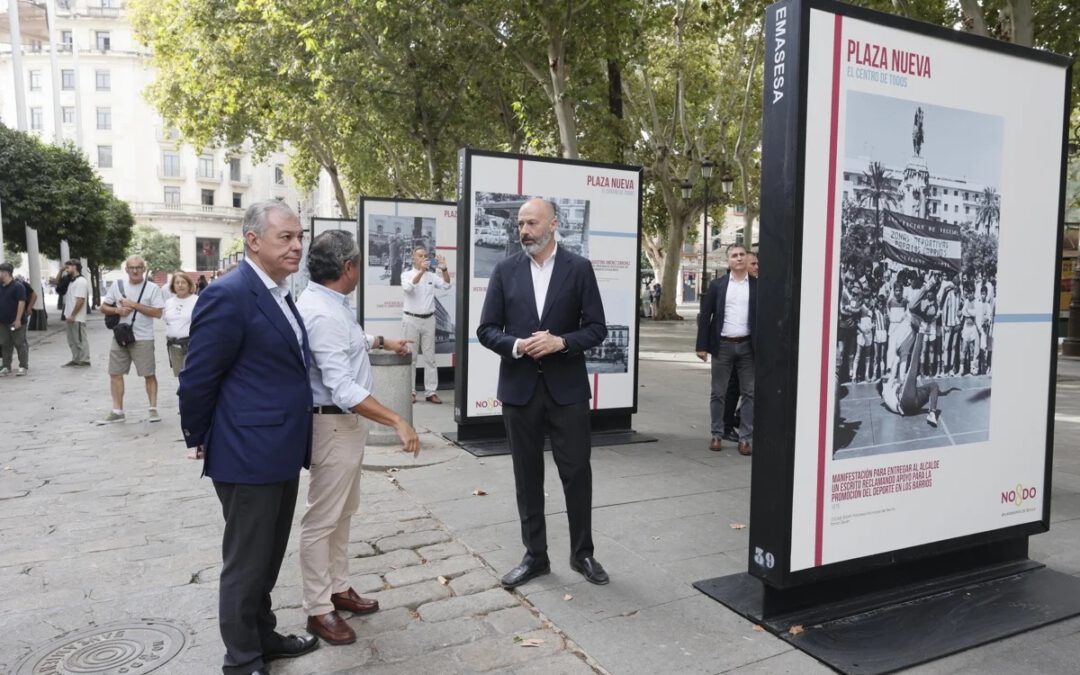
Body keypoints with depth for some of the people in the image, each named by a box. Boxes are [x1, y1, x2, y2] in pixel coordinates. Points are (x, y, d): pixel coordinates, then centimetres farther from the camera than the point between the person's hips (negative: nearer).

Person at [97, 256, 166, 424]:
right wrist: (117, 310, -9)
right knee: (115, 373, 7)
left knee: (149, 374, 1)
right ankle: (117, 411, 17)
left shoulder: (152, 288, -6)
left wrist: (134, 305, -16)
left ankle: (153, 409, 11)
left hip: (143, 338, -4)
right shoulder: (117, 285, 6)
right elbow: (103, 307, 11)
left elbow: (158, 313, -14)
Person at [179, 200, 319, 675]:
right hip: (249, 455, -8)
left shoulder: (281, 294, 10)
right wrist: (199, 441, -3)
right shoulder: (229, 295, -18)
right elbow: (197, 379, -15)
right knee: (246, 562, 8)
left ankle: (263, 636, 38)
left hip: (281, 451, 8)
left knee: (268, 558, 21)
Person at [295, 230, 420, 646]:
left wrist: (381, 342, 41)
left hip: (347, 421, 11)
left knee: (343, 512, 19)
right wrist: (397, 421, -31)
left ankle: (339, 589, 33)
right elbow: (343, 390, -31)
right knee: (322, 518, 2)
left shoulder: (330, 304, 7)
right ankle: (318, 609, 16)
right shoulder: (323, 314, -25)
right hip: (333, 424, -11)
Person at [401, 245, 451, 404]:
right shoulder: (407, 275, 0)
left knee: (430, 357, 4)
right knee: (410, 357, 2)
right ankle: (410, 392, 8)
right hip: (411, 320, -3)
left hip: (428, 320, 3)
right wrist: (421, 271, -33)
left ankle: (430, 392, 8)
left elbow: (446, 285, -2)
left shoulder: (432, 276, 9)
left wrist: (444, 269, -19)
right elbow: (408, 287, -20)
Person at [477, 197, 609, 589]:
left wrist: (561, 342, -19)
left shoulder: (579, 268, -1)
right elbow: (487, 330, 2)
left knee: (577, 471, 5)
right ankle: (535, 555, 25)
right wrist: (516, 345, -17)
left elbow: (597, 328, -2)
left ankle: (582, 553, 24)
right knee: (527, 476, 10)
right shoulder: (505, 270, 3)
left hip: (567, 387, -1)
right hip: (519, 388, 2)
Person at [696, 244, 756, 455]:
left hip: (747, 346, 0)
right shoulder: (717, 285, 4)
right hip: (722, 345, 0)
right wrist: (702, 346, -4)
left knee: (749, 392, 2)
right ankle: (717, 435, 16)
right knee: (718, 393, 5)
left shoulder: (757, 286, 4)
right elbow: (705, 316, 3)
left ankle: (746, 438, 10)